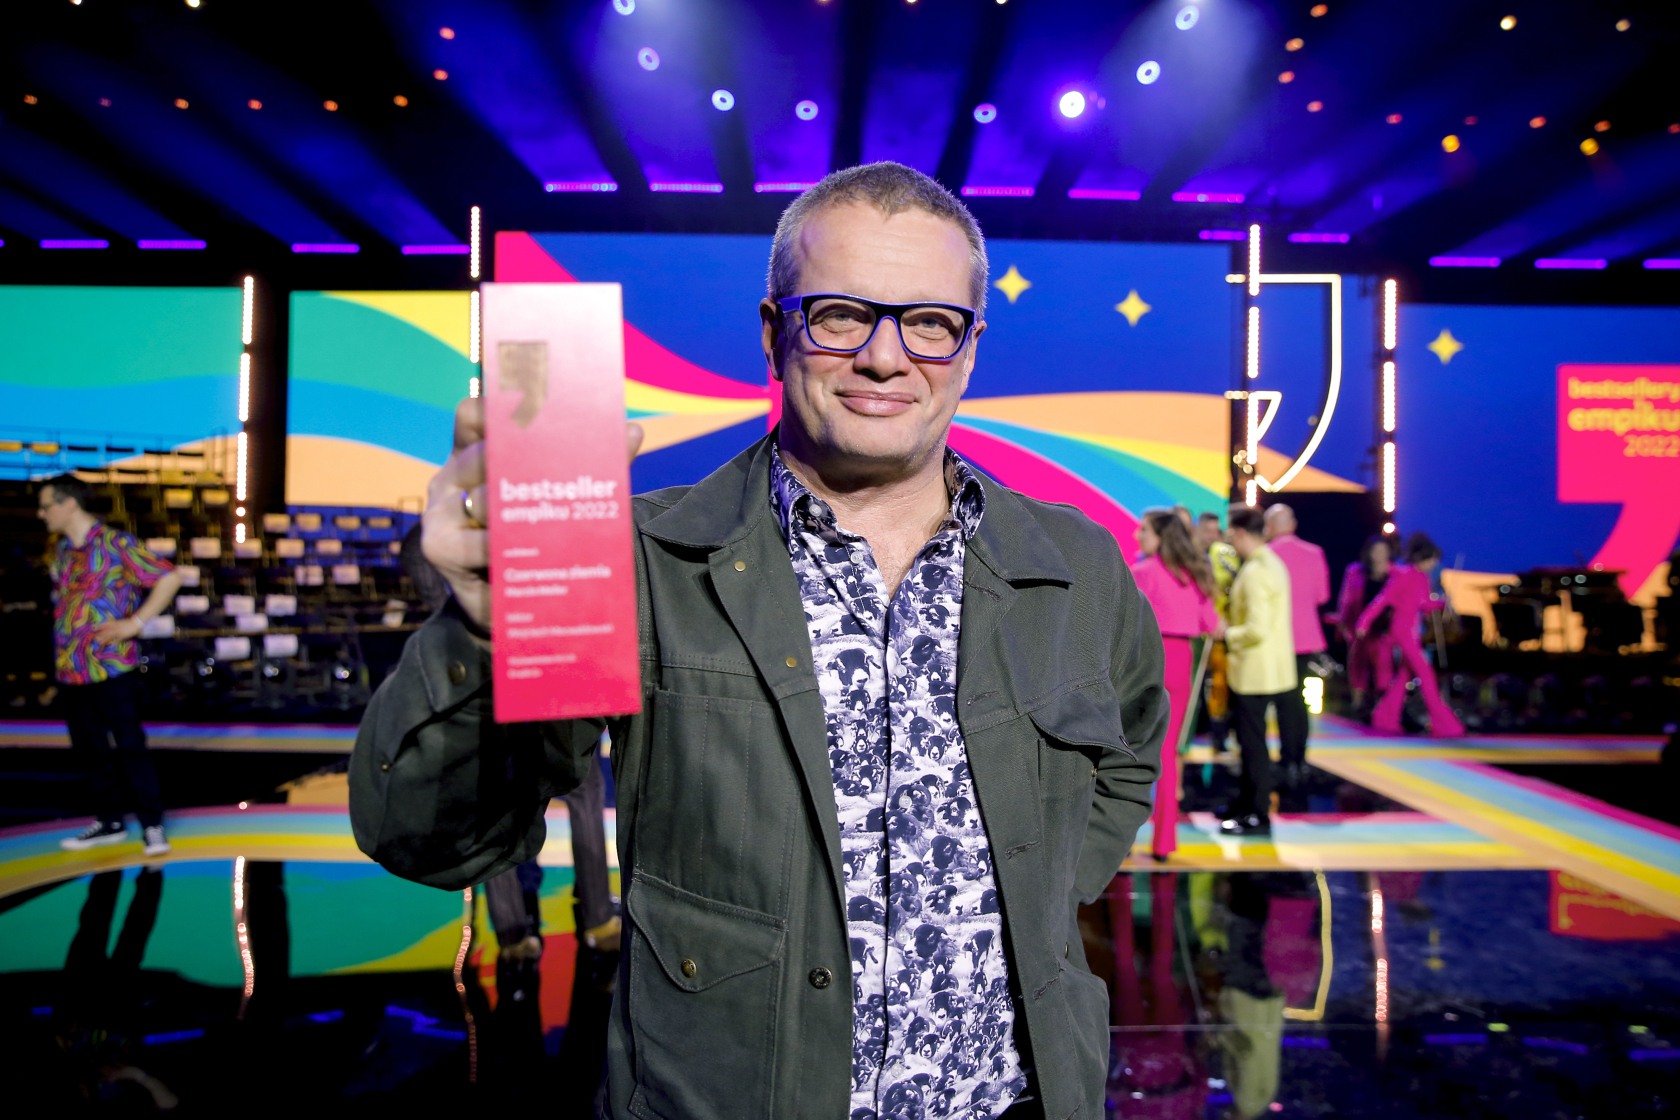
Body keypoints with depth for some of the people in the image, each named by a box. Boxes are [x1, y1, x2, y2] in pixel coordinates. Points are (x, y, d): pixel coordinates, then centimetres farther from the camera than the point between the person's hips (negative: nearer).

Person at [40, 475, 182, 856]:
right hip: (70, 670, 7)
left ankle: (152, 825, 5)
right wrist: (62, 657, 14)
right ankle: (109, 821, 25)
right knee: (89, 749, 13)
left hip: (112, 669, -7)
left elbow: (169, 578, -14)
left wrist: (134, 623, -16)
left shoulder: (116, 544, -10)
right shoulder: (61, 550, 13)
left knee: (130, 747, -3)